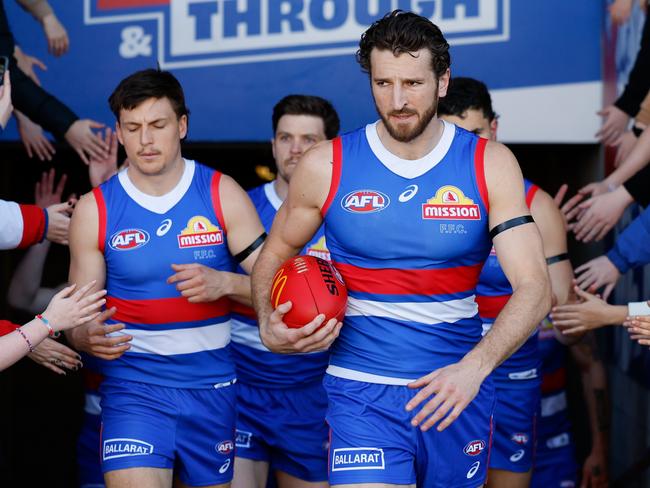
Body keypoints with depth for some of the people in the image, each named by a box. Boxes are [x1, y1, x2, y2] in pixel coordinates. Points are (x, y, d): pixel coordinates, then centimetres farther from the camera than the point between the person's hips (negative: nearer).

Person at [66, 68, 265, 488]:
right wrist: (89, 338, -19)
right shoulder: (95, 209, 0)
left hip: (212, 385, 1)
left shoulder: (222, 194, 0)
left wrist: (224, 283, -21)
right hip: (134, 384, -1)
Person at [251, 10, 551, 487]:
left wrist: (475, 366, -27)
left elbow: (534, 287, -11)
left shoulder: (489, 165, -4)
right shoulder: (326, 166, -3)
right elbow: (274, 255, 12)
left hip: (457, 392, 2)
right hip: (362, 393, -1)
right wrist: (270, 328, -8)